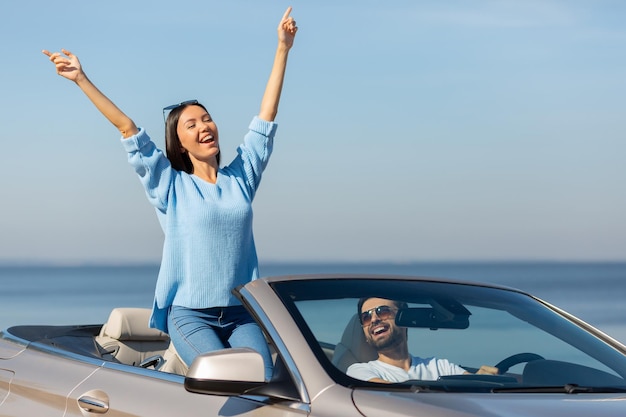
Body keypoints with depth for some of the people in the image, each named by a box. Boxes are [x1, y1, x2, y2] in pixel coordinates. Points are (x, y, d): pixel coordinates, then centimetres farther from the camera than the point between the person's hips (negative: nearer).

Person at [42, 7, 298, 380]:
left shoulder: (241, 177, 11)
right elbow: (128, 128, -2)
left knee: (266, 385, -20)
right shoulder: (170, 185, 4)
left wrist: (283, 49, 10)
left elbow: (267, 116, 11)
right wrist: (82, 79, -6)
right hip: (189, 314, -3)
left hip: (241, 312, 3)